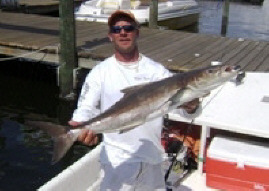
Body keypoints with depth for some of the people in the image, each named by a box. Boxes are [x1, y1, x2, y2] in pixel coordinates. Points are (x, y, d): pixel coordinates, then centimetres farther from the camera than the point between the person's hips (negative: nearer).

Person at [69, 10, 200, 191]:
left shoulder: (156, 70, 1)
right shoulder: (100, 72, -2)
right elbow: (85, 109, -5)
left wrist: (191, 105, -28)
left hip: (152, 157, 2)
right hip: (117, 160, -2)